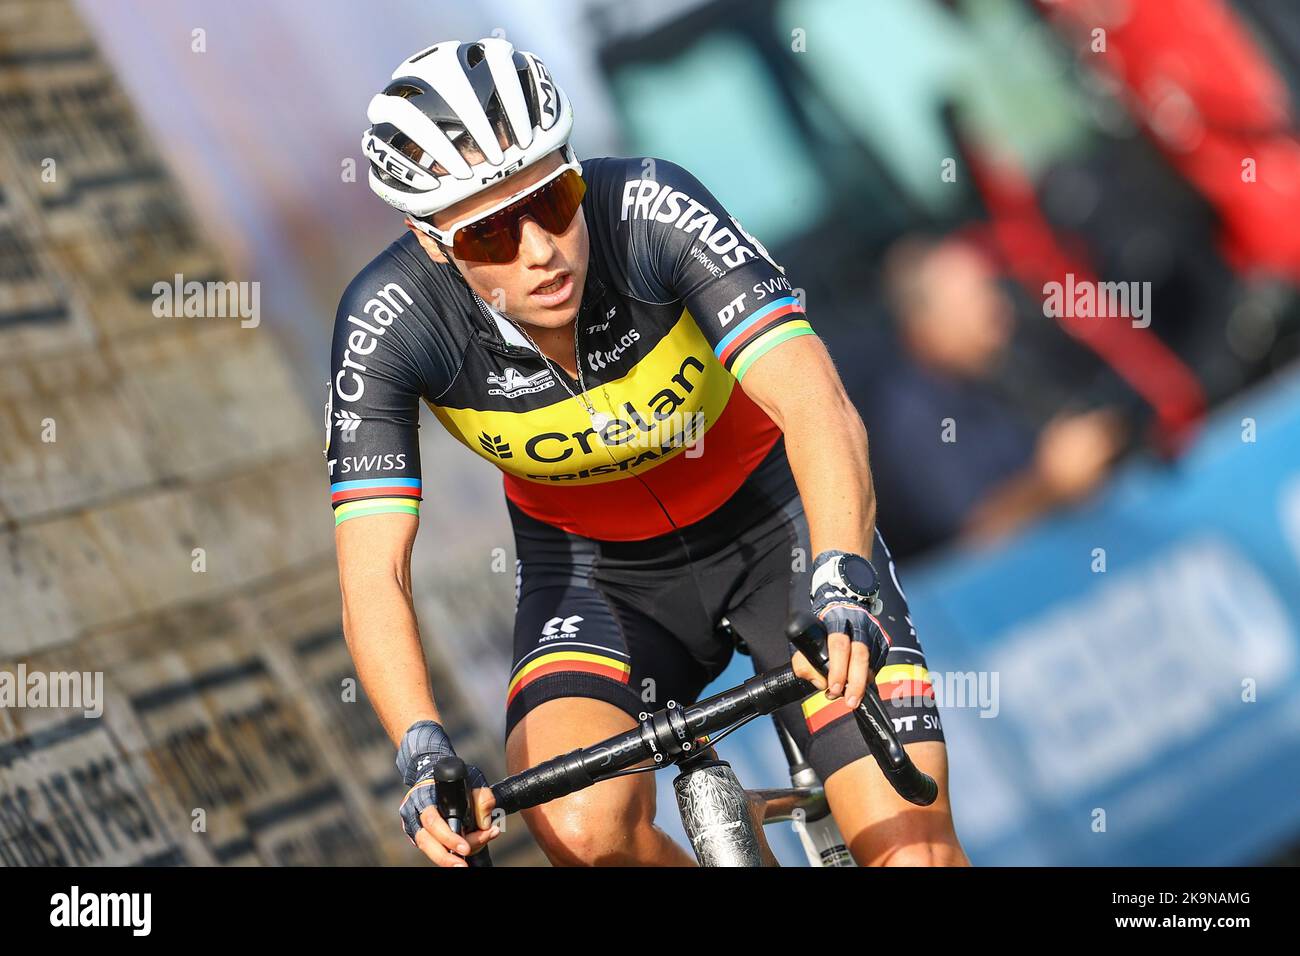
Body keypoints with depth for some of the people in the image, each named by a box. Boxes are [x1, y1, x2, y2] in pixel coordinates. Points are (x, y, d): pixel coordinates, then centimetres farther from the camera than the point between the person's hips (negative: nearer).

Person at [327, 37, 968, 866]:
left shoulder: (647, 209, -29)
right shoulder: (389, 322, -24)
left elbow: (816, 406, -38)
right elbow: (374, 572, -26)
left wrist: (840, 580, -56)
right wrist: (424, 752, -42)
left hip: (771, 514, -1)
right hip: (594, 564, 2)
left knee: (912, 844, -18)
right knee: (582, 827, -27)